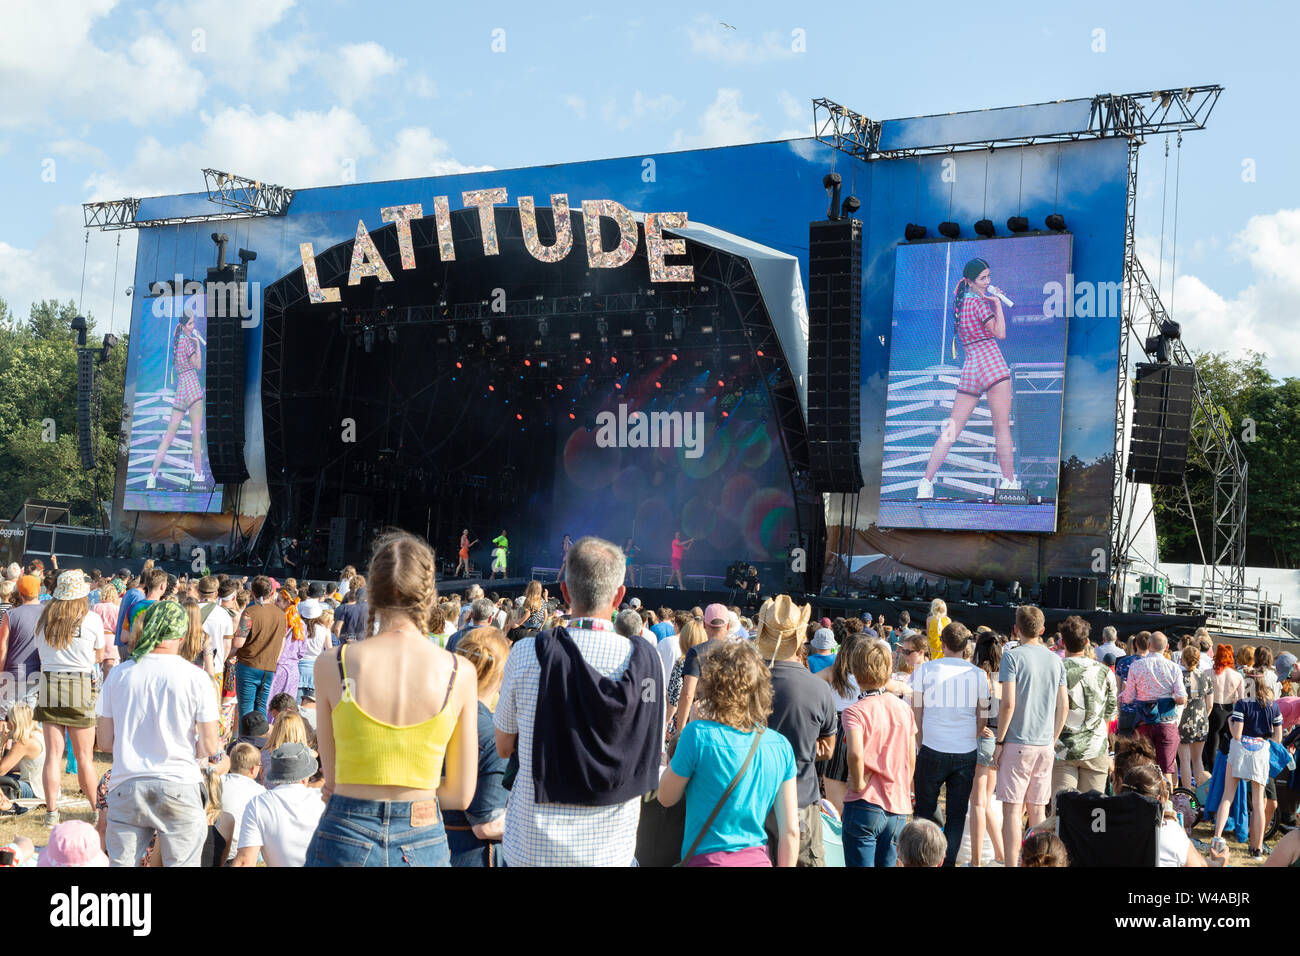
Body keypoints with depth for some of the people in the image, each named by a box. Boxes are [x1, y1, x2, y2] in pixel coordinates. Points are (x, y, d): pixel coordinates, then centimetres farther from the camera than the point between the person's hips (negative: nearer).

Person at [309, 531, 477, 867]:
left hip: (344, 840, 0)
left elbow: (332, 780, 1)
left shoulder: (331, 665, -7)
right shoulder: (459, 673, -7)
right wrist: (407, 790, 8)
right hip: (423, 844, 1)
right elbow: (461, 795, -2)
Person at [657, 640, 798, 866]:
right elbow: (790, 831, -1)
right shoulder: (781, 746, -2)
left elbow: (665, 798, -1)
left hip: (707, 859, -3)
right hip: (758, 859, 4)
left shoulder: (699, 734, -14)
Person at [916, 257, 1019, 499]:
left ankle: (926, 482, -2)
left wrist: (992, 300, 20)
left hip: (969, 368, 7)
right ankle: (1009, 482, -1)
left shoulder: (959, 301, 17)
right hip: (991, 362, -7)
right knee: (1002, 429, -2)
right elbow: (1000, 332, -8)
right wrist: (997, 301, -2)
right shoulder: (980, 302, -5)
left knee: (950, 432, 5)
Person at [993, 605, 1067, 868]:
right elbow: (1063, 706, 9)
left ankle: (1012, 864, -4)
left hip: (1017, 742, -5)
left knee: (1012, 809, -2)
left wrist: (999, 742, -7)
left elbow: (1008, 703, -15)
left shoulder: (1012, 656, -8)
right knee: (1037, 810, 12)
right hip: (1045, 745, 5)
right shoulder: (1055, 660, 8)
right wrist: (1052, 740, 17)